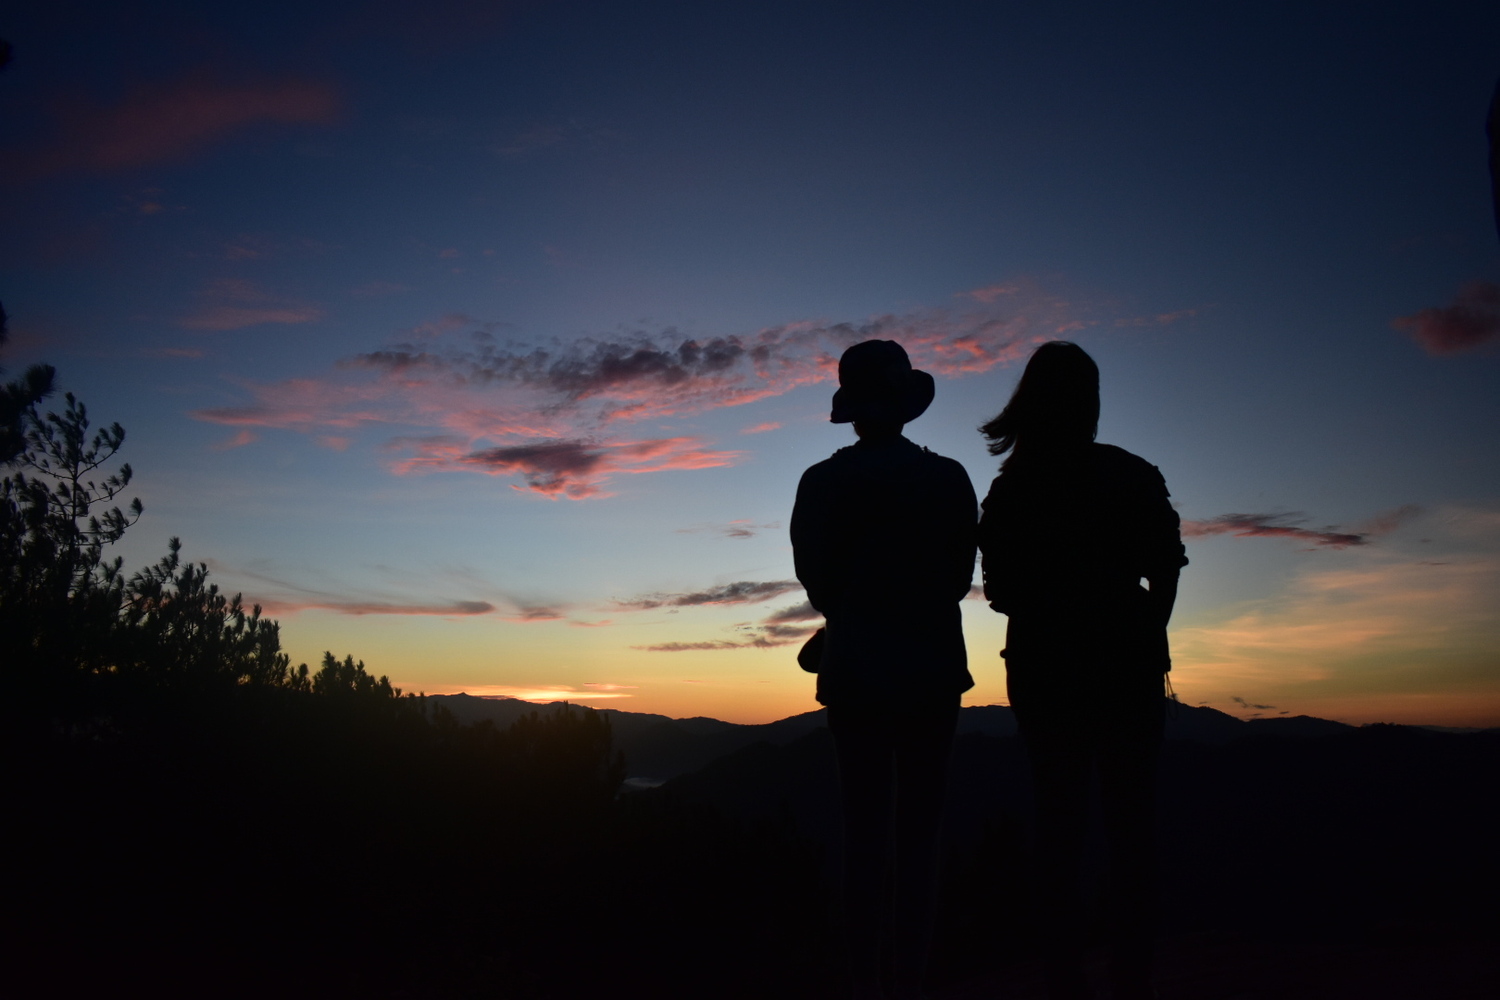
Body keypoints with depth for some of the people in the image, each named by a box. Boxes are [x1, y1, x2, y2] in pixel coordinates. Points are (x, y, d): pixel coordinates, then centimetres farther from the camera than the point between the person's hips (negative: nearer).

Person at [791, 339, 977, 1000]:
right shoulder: (948, 478, -2)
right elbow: (961, 578, 4)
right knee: (919, 834, 7)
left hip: (857, 668, 0)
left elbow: (818, 585, -1)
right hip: (933, 667, 1)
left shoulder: (823, 482, -6)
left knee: (864, 831, 7)